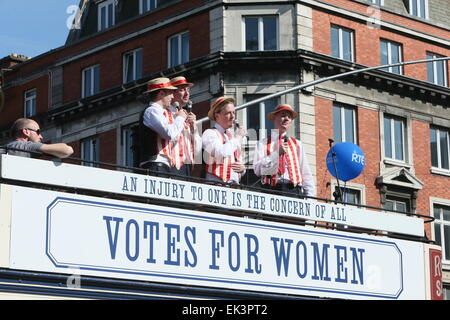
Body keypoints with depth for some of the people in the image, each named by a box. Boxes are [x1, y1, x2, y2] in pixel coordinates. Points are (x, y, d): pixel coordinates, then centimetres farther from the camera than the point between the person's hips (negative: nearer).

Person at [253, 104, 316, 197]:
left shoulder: (297, 144, 20)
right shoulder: (263, 144, 12)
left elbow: (306, 174, 15)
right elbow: (258, 170, -2)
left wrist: (310, 196, 3)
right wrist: (276, 153, -7)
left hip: (293, 190, 2)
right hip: (271, 189, -2)